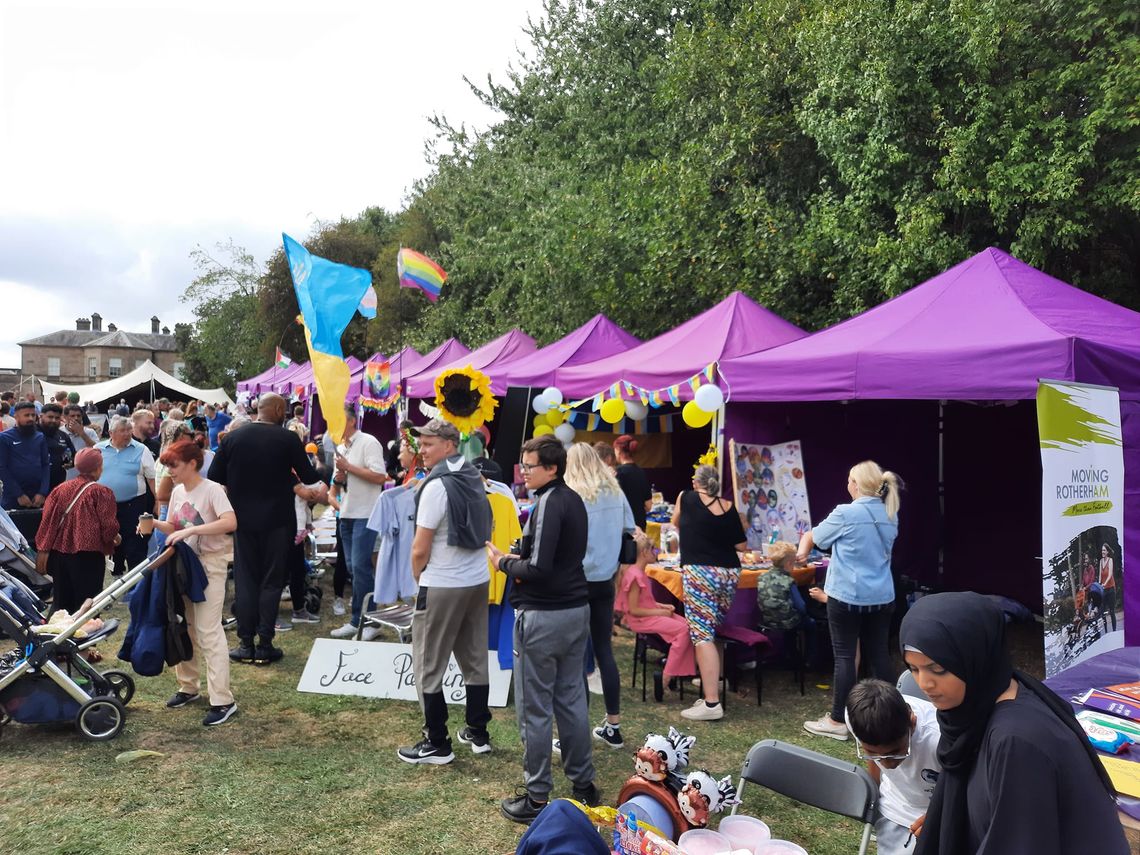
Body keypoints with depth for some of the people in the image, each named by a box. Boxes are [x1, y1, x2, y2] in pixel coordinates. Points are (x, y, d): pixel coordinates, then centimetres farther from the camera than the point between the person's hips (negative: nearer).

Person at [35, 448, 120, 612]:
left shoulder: (61, 489, 3)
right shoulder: (101, 492, -9)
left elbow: (47, 520, 2)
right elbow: (109, 526, -12)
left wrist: (44, 549, 7)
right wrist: (115, 537, 8)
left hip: (59, 552, 5)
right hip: (88, 555, -5)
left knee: (62, 602, 15)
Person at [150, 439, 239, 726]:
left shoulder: (212, 490, -16)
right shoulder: (177, 492, 7)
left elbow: (230, 522, -32)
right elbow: (174, 528, 15)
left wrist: (190, 530, -34)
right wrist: (156, 524, -5)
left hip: (210, 564, -8)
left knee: (208, 630, -9)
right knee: (183, 627, 14)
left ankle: (222, 701, -4)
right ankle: (188, 687, 31)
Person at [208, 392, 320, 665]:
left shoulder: (233, 437, -2)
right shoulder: (288, 439, -11)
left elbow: (214, 477, 0)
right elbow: (309, 477, -5)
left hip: (244, 519, 3)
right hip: (277, 520, -2)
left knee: (245, 581, 10)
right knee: (271, 581, 6)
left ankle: (246, 644, 13)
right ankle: (265, 645, 8)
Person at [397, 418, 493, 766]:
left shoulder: (437, 485, -17)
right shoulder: (474, 478, 6)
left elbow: (420, 549, -16)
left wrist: (418, 576, 4)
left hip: (443, 585, -8)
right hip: (479, 580, 8)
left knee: (429, 667, 4)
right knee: (475, 659, 16)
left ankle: (437, 744, 11)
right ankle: (478, 734, 26)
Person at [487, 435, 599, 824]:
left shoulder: (548, 503, -17)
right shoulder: (574, 500, 11)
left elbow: (538, 569, -23)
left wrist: (504, 562, -7)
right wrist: (520, 561, 8)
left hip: (543, 616, -9)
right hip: (576, 609, 9)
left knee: (535, 709, 2)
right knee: (572, 699, 17)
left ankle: (537, 798, 12)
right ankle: (583, 783, 26)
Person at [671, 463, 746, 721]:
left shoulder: (686, 498, 8)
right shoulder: (729, 508, 11)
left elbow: (676, 524, 28)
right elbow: (741, 546, 13)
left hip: (700, 573, -5)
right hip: (729, 573, 5)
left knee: (702, 635, -9)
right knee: (712, 631, 19)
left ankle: (711, 703, -16)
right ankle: (710, 682, 28)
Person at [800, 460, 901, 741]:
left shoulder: (845, 514, -13)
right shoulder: (890, 515, 5)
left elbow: (813, 536, 4)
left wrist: (802, 550, 26)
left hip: (848, 596, -6)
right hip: (882, 596, 6)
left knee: (844, 656, 0)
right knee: (878, 654, 13)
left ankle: (837, 721, 7)